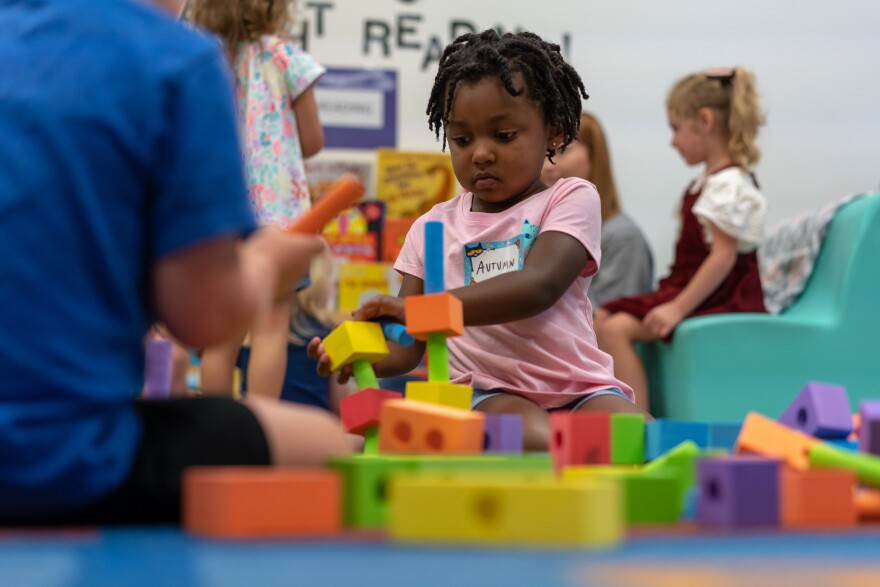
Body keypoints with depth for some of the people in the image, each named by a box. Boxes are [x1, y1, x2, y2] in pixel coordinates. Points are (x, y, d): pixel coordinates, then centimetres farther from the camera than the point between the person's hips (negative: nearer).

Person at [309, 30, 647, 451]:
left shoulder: (570, 200, 2)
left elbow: (538, 286, -19)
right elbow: (408, 347, 10)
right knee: (533, 439, -36)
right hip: (487, 393, 0)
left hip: (578, 388, 0)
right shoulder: (433, 227, 12)